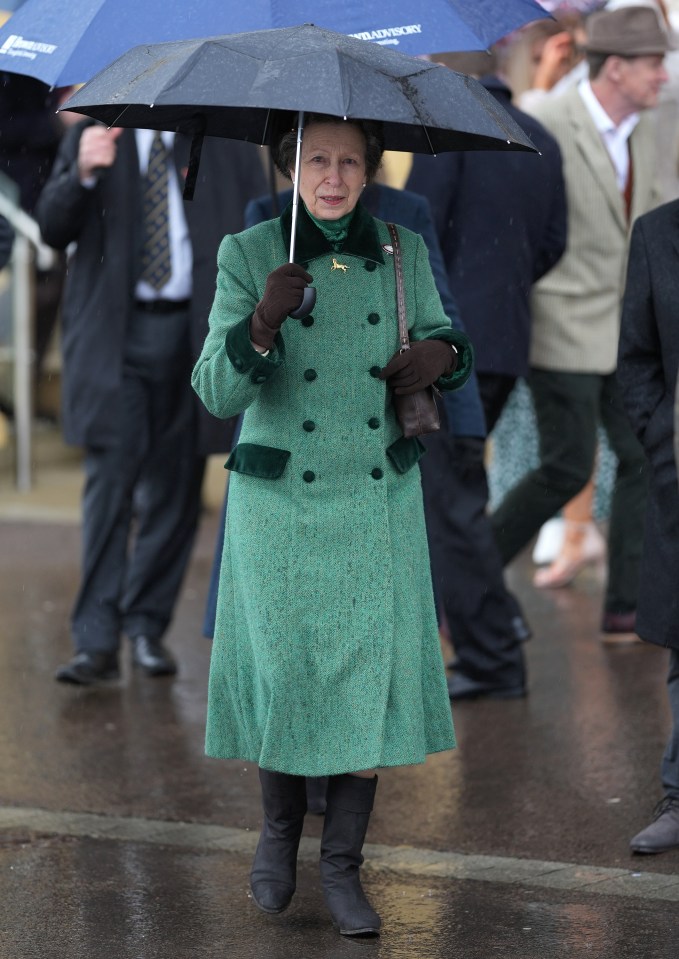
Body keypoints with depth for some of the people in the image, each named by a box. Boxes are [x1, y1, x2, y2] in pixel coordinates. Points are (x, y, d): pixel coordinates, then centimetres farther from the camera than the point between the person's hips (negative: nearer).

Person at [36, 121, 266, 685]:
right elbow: (52, 229, 0)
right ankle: (98, 642, -10)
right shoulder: (93, 137, 8)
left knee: (173, 488, 5)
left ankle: (148, 627, 17)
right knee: (110, 479, -9)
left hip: (194, 334, 1)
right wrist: (82, 174, -19)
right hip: (114, 335, -1)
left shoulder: (228, 143, 9)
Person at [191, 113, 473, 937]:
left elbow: (439, 340, 14)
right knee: (283, 676, 3)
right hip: (280, 500, -2)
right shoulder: (248, 256, -7)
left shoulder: (401, 252, 0)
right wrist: (262, 324, -33)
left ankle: (342, 867, 10)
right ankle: (279, 826, 31)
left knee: (371, 680, -3)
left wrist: (443, 355, -11)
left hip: (380, 500, 2)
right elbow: (218, 392, -14)